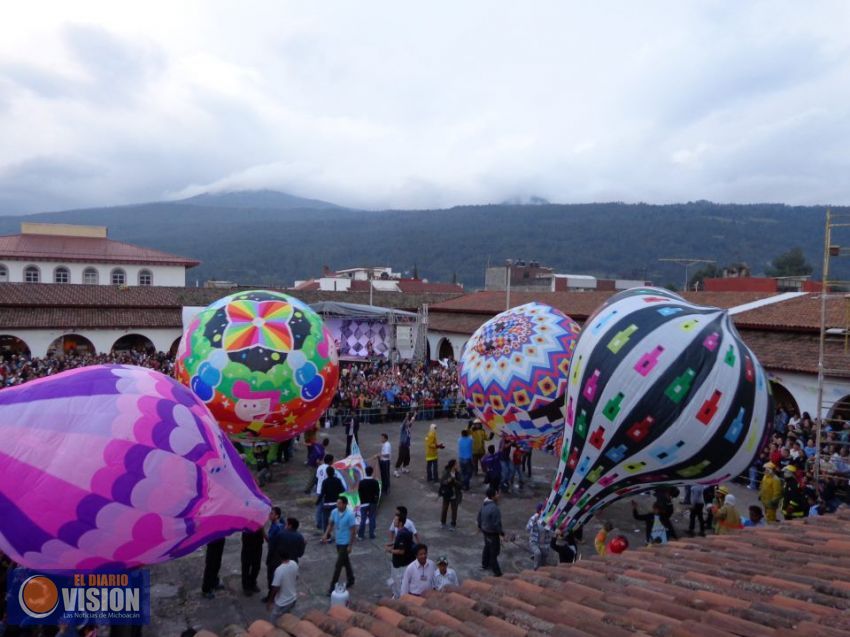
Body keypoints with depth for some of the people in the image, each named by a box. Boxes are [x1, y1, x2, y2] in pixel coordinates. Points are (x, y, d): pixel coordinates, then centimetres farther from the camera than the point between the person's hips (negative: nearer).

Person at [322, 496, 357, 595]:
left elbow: (352, 530, -18)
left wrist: (350, 545, -16)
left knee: (338, 565, -3)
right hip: (338, 542, 6)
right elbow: (331, 524, 10)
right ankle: (350, 580, 38)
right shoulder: (334, 512, -5)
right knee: (345, 562, 21)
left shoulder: (350, 514, -23)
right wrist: (326, 535, -2)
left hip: (345, 543, -6)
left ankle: (332, 587, 5)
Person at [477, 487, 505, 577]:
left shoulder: (484, 504, -2)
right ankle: (497, 572, 12)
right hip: (493, 533, -9)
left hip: (485, 530, 9)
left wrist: (480, 525, 27)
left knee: (487, 548, 27)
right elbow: (496, 524, -29)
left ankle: (485, 564, 44)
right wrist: (501, 533, -19)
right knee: (494, 552, 2)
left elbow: (479, 515, 12)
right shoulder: (494, 508, -31)